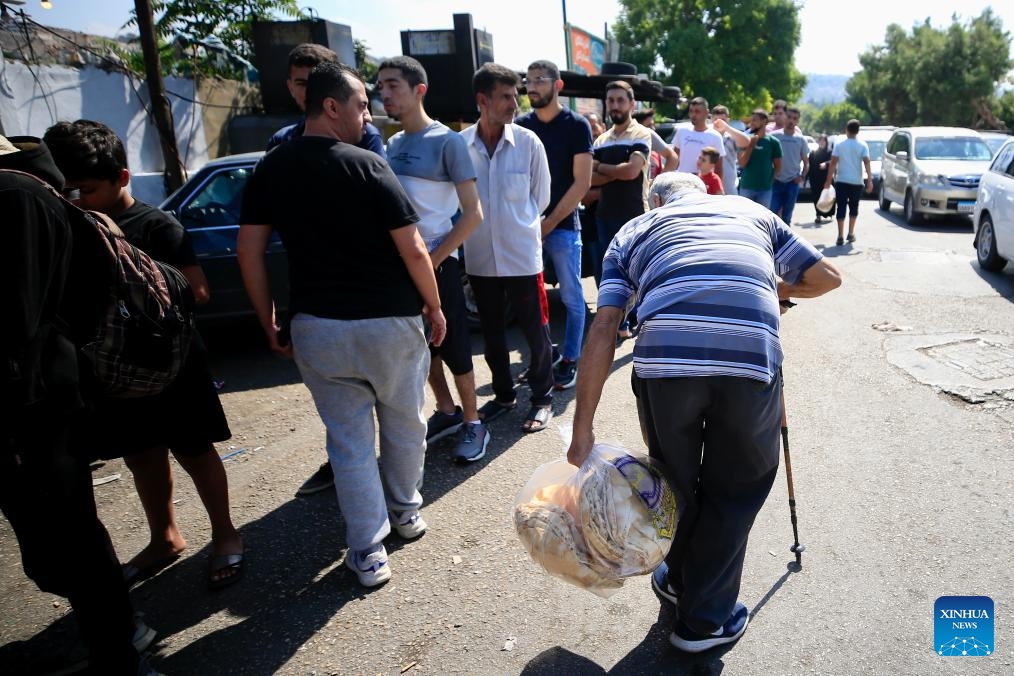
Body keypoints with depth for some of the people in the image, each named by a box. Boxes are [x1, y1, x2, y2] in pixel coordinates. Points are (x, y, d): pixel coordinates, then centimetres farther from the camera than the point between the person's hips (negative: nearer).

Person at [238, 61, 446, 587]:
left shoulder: (271, 169, 3)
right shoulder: (367, 166, -11)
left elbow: (248, 251, 2)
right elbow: (413, 250, -13)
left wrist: (269, 324, 9)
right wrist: (434, 306, 1)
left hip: (317, 328, 3)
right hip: (389, 323, -3)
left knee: (348, 440, 11)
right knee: (404, 424, 19)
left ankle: (367, 553, 17)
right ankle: (405, 511, 38)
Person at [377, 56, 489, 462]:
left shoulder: (446, 141, -8)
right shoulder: (392, 144, 11)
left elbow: (472, 213, -11)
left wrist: (432, 260, -14)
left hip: (436, 264, -6)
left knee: (454, 348, 2)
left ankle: (472, 425, 18)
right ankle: (446, 412, 32)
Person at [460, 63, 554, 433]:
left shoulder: (528, 142, -7)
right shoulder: (460, 145, -7)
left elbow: (541, 196, 4)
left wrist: (518, 224, 8)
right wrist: (480, 225, 5)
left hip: (522, 254, -2)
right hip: (480, 256, 2)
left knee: (535, 331, 6)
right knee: (491, 332, 15)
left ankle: (542, 398, 24)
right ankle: (503, 394, 34)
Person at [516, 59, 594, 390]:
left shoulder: (576, 125, -2)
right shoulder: (520, 125, 8)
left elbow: (582, 182, -7)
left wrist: (549, 223, -11)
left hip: (563, 226, -4)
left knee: (571, 297, 3)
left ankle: (569, 360, 16)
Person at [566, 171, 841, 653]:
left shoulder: (634, 230, 26)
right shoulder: (751, 210, 31)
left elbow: (603, 330, 12)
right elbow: (827, 277, 33)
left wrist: (583, 429, 12)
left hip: (664, 356, 0)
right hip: (751, 357, 0)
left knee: (674, 478, 25)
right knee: (737, 487, 23)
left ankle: (680, 580, 50)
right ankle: (706, 618, 35)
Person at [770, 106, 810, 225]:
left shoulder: (800, 139, 5)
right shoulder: (774, 135, -1)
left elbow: (806, 162, 11)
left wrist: (802, 176, -5)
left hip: (793, 182, 2)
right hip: (776, 181, -2)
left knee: (787, 215, 9)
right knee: (773, 212, -10)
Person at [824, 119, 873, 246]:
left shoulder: (839, 144, 0)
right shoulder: (862, 145, 0)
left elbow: (833, 163, -5)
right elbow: (866, 163, -9)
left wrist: (828, 180, -2)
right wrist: (870, 180, -11)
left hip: (841, 181, -1)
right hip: (856, 182, 1)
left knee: (841, 208, -2)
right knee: (853, 207, 17)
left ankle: (840, 237, -9)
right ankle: (851, 234, 20)